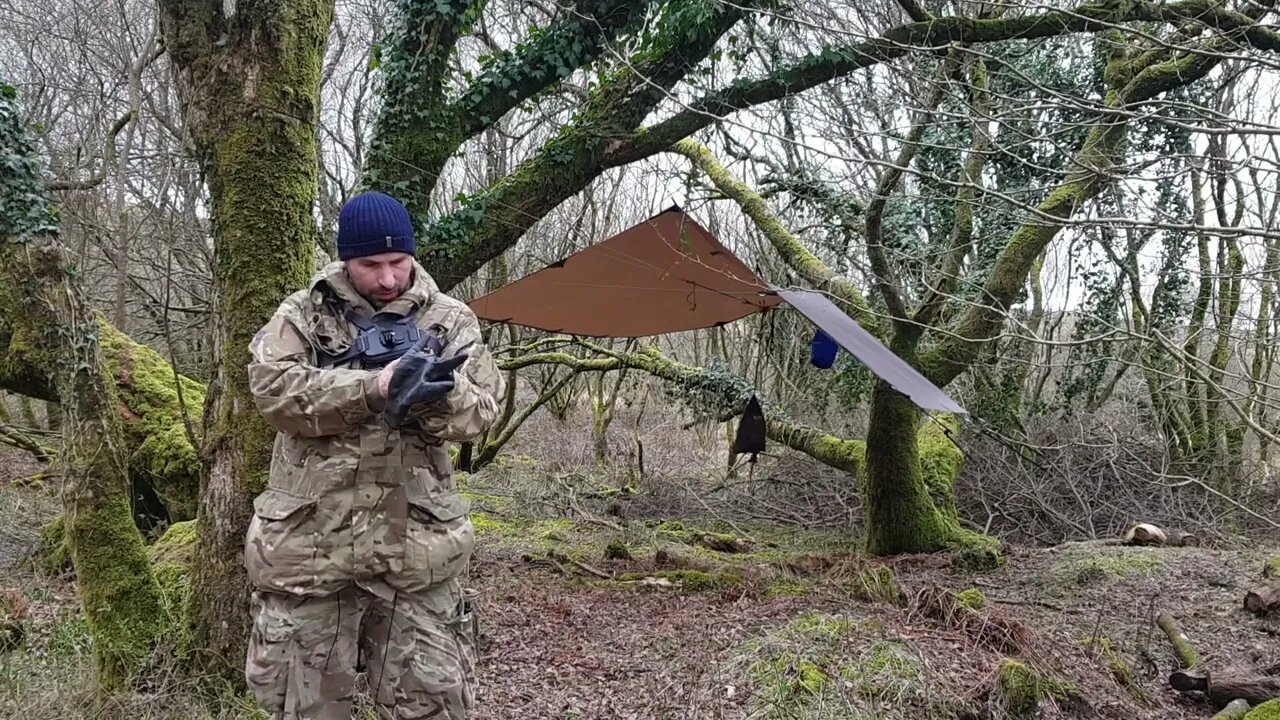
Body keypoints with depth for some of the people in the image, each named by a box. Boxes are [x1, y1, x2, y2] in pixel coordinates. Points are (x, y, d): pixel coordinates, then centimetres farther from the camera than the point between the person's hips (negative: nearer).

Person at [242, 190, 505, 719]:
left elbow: (476, 412, -3)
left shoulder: (450, 320, 7)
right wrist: (374, 388, -21)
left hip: (417, 543, 0)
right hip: (310, 540, 0)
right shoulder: (301, 314, 5)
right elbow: (273, 388, -12)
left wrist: (431, 386, -24)